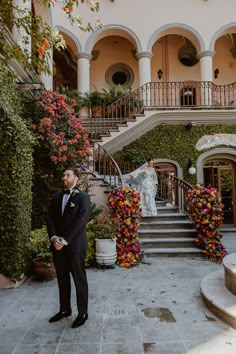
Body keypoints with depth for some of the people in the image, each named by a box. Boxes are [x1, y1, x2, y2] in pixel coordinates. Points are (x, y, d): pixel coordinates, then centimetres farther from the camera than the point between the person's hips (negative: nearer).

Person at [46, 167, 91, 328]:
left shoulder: (83, 197, -5)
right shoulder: (56, 197, 12)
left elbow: (81, 221, -14)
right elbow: (50, 218, 6)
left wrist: (65, 240, -17)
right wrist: (54, 237, -10)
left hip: (75, 245, -5)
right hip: (58, 245, 5)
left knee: (79, 279, 6)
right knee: (62, 279, 16)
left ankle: (82, 313, 20)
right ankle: (65, 309, 32)